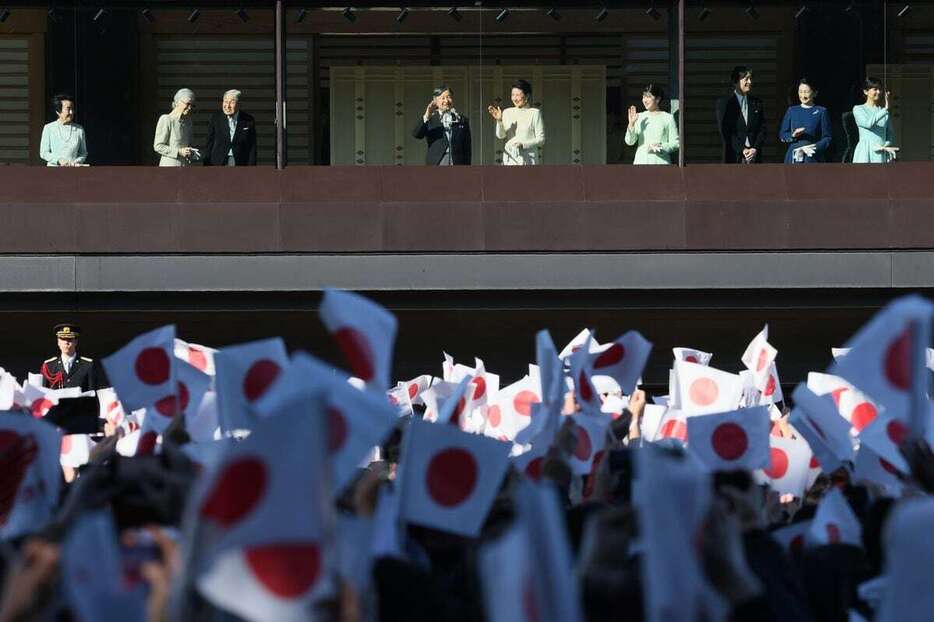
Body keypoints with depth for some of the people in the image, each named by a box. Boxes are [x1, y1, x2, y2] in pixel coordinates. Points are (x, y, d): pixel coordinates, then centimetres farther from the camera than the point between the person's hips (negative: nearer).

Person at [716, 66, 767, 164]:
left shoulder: (756, 103, 14)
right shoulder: (724, 103, 2)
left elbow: (762, 129, 10)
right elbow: (725, 133, -4)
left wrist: (755, 148, -7)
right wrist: (741, 150, -13)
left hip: (754, 155, 3)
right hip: (734, 157, -3)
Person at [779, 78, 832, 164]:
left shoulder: (821, 112, 5)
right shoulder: (791, 111, 13)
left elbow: (827, 138, 3)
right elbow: (782, 135, 13)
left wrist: (815, 147, -14)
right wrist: (793, 135, -8)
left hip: (812, 158, -3)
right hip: (794, 158, 3)